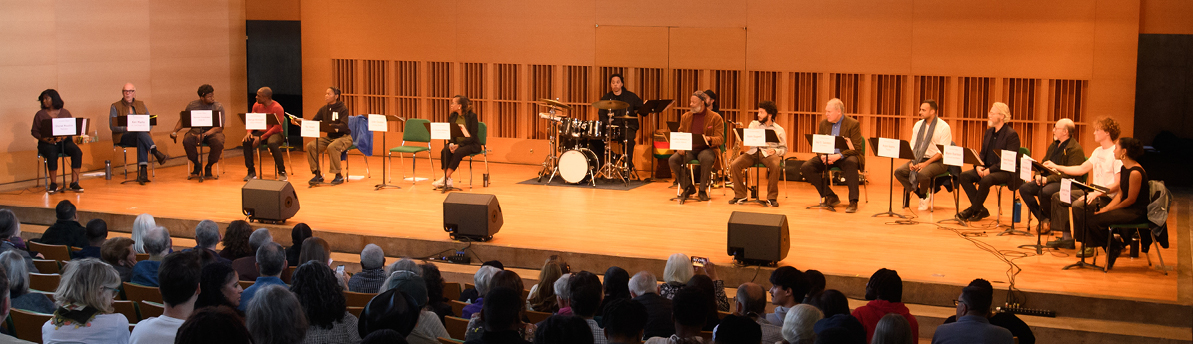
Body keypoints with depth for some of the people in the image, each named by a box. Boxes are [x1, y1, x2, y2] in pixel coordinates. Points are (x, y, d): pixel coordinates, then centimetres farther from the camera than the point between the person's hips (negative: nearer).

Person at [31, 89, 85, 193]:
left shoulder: (65, 113, 12)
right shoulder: (40, 114, 9)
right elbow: (34, 131, 6)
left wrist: (63, 137, -15)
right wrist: (45, 139, -13)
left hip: (64, 141, 2)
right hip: (47, 143, -2)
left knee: (77, 152, -28)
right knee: (52, 154, -36)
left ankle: (74, 183, -24)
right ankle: (53, 184, -26)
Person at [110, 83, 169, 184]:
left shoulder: (141, 105, 20)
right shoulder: (115, 107, 10)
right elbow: (112, 126, -1)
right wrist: (127, 128, -17)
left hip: (142, 133, 2)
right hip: (123, 137, -2)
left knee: (141, 141, -38)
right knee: (141, 134, -37)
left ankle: (143, 171, -49)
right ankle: (157, 153, -48)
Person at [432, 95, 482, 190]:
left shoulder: (472, 116, -10)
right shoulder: (452, 116, 7)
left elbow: (473, 136, -14)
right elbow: (449, 133, 7)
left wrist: (459, 145, -23)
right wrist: (451, 144, -14)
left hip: (470, 144, -5)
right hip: (455, 143, 5)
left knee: (458, 153, -34)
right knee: (444, 151, -26)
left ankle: (445, 179, -31)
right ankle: (448, 181, -28)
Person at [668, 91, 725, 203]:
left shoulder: (715, 118, 0)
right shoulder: (685, 117, 13)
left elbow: (720, 139, -5)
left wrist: (709, 139, -28)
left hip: (706, 149, -4)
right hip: (689, 149, 4)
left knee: (706, 159, -39)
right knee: (673, 160, -24)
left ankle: (703, 190, -17)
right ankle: (688, 188, -6)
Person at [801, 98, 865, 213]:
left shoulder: (853, 124, -8)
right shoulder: (823, 123, 8)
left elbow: (856, 148, -14)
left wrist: (838, 156, -29)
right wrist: (822, 155, -15)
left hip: (845, 157, -5)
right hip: (827, 157, 5)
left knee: (851, 163, -40)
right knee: (806, 167, -18)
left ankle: (853, 202, -36)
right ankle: (831, 197, -11)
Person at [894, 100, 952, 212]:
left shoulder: (944, 127, -9)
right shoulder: (918, 125, 10)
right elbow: (912, 146, 10)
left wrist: (925, 163, -23)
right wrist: (912, 161, -10)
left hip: (937, 161, -6)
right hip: (919, 159, 6)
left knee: (922, 174, -37)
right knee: (899, 172, -18)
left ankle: (924, 196, -5)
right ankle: (920, 195, -4)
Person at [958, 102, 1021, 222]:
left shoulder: (1011, 134, -12)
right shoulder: (989, 132, 13)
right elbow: (982, 153, 16)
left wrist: (990, 170, -24)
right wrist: (978, 166, -6)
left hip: (1005, 172, -8)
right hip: (987, 168, 8)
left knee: (986, 180, -35)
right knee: (964, 176, -13)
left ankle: (973, 210, -15)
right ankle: (981, 210, -10)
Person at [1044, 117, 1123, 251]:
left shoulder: (1116, 154, -16)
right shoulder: (1098, 151, 14)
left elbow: (1118, 184, -22)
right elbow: (1081, 169, 19)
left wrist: (1096, 193, -29)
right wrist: (1056, 167, 15)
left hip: (1107, 197, -10)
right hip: (1094, 192, 10)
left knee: (1078, 205, -34)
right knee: (1057, 197, 6)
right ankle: (1067, 238, 7)